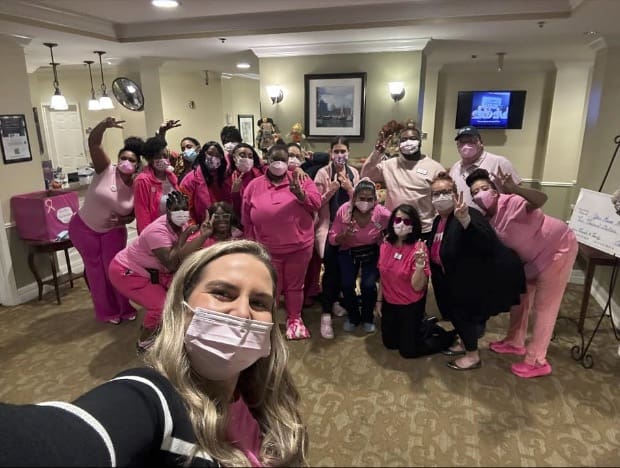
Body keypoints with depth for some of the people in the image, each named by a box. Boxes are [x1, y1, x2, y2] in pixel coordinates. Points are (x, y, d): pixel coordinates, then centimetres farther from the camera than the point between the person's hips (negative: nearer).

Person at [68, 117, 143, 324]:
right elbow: (93, 143, -33)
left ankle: (124, 308, 23)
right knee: (96, 269, 8)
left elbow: (134, 214, 0)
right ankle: (106, 311, 22)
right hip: (84, 228, -2)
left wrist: (122, 221, -22)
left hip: (112, 231, 2)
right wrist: (104, 125, -51)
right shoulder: (106, 170, -20)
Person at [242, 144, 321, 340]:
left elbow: (316, 203, -8)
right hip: (267, 250, 0)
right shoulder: (254, 186, 0)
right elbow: (247, 221, 4)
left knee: (295, 286, 16)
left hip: (299, 247, 0)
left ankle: (294, 319, 36)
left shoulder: (301, 180, 0)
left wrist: (299, 193, -26)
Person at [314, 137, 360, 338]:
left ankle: (335, 301, 35)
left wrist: (349, 188, -12)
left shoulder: (354, 173, 4)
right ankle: (326, 315, -2)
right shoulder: (323, 173, -7)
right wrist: (330, 191, -22)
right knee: (330, 269, -9)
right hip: (328, 226, -4)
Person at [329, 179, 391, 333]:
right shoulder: (344, 211, -20)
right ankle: (353, 317, 18)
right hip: (348, 252, 1)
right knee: (347, 285, -15)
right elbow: (332, 239, -11)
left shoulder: (382, 214, -23)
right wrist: (344, 235, -30)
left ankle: (368, 318, 16)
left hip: (372, 252, -1)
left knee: (368, 285, -18)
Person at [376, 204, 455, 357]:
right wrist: (379, 301, 10)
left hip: (411, 306, -5)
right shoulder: (386, 244, -7)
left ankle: (447, 336, 27)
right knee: (389, 343, 21)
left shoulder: (418, 248, -23)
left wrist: (420, 264, -41)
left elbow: (417, 286, -25)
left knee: (408, 350, 6)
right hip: (389, 304, 6)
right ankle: (423, 326, 40)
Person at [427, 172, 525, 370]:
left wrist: (465, 220, -57)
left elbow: (488, 243, -44)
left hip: (486, 276, -9)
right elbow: (437, 255, 16)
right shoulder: (438, 221, 3)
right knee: (454, 309, 16)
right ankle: (465, 344, 41)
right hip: (461, 278, 9)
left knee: (463, 310, -4)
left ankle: (473, 356, 18)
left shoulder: (467, 215, -25)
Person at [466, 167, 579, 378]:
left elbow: (540, 200, -47)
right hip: (533, 256, 8)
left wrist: (515, 189, -65)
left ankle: (537, 361, 9)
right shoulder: (485, 221, -5)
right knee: (520, 296, 16)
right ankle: (515, 343, 36)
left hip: (559, 247, -8)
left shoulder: (511, 202, -29)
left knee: (543, 305, -3)